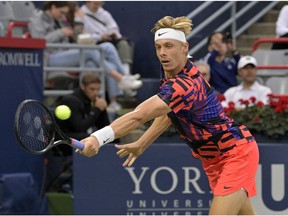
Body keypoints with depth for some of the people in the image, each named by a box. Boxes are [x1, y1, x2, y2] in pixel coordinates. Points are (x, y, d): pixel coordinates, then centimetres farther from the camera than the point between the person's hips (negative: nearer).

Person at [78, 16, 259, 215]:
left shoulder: (186, 85, -31)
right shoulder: (170, 73, -2)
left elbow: (139, 116, -42)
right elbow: (168, 113, 16)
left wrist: (100, 137, -50)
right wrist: (141, 145, 12)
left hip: (236, 152, -10)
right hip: (214, 159, 10)